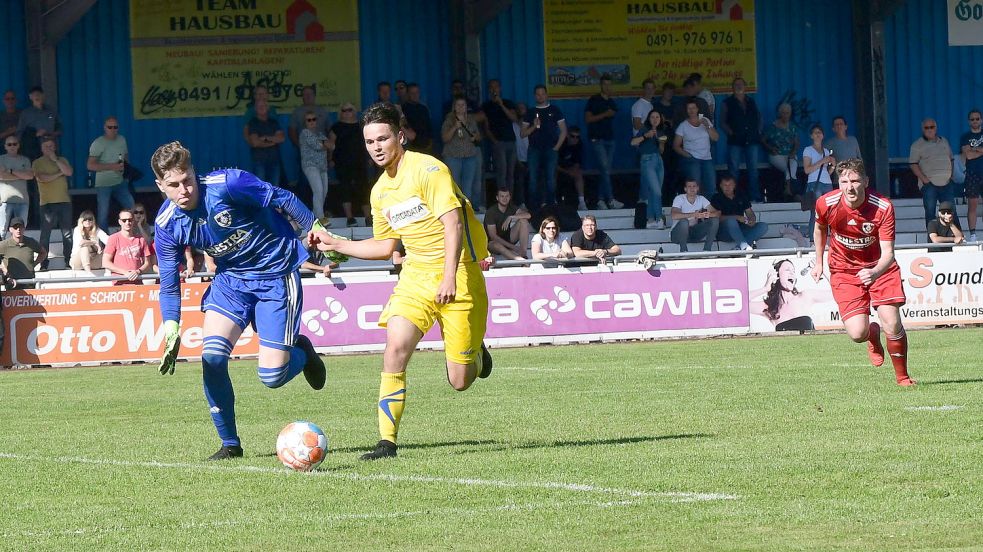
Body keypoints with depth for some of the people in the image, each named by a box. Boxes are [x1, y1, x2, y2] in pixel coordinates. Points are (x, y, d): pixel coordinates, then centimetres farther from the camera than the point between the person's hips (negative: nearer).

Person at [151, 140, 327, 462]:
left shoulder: (227, 184, -26)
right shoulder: (167, 226, -11)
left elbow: (283, 200, -13)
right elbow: (169, 285, -3)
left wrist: (319, 233, -9)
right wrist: (171, 332, -16)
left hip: (277, 275, -4)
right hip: (231, 278, 4)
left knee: (272, 376, -11)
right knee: (212, 357, -16)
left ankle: (302, 351, 26)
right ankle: (230, 444, 1)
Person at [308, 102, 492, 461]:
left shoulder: (427, 169, -12)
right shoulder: (380, 191, 11)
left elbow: (453, 223, -19)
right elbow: (384, 246, 22)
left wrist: (450, 276, -28)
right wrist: (334, 245, 15)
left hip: (458, 272, -6)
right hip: (416, 273, 6)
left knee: (459, 381, -4)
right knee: (395, 347, -18)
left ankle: (475, 352, 34)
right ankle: (387, 441, -15)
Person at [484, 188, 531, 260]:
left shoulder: (511, 208, 0)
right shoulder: (491, 212, -16)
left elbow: (528, 215, -15)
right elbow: (493, 236, -21)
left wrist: (510, 217, -28)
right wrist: (512, 247, -26)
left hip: (508, 239, 5)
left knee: (523, 220, -15)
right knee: (496, 245, -42)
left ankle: (523, 254, -25)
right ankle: (521, 260, -54)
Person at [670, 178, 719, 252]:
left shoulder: (701, 199, 0)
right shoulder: (679, 198, -13)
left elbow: (717, 213, -8)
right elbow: (674, 215, -31)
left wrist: (709, 214, -33)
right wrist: (692, 215, -41)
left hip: (694, 232, 4)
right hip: (678, 234, -4)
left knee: (715, 220, -13)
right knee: (684, 221, -37)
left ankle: (706, 250, -12)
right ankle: (684, 251, -22)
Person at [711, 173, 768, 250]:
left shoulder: (741, 197, 18)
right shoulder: (716, 198, 4)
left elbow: (750, 213, 14)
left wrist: (752, 220, -11)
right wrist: (736, 217, -18)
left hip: (740, 229, 5)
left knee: (763, 226, -17)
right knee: (731, 221, -36)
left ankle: (739, 247, -37)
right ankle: (744, 245, -49)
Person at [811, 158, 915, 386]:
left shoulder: (883, 207, -24)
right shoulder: (826, 204, -17)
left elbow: (888, 253, -26)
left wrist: (874, 273, -46)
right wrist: (819, 262, 15)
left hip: (879, 268, -1)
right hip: (844, 271, 1)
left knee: (892, 325, -14)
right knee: (857, 333, -14)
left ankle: (902, 376, 11)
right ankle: (873, 334, 26)